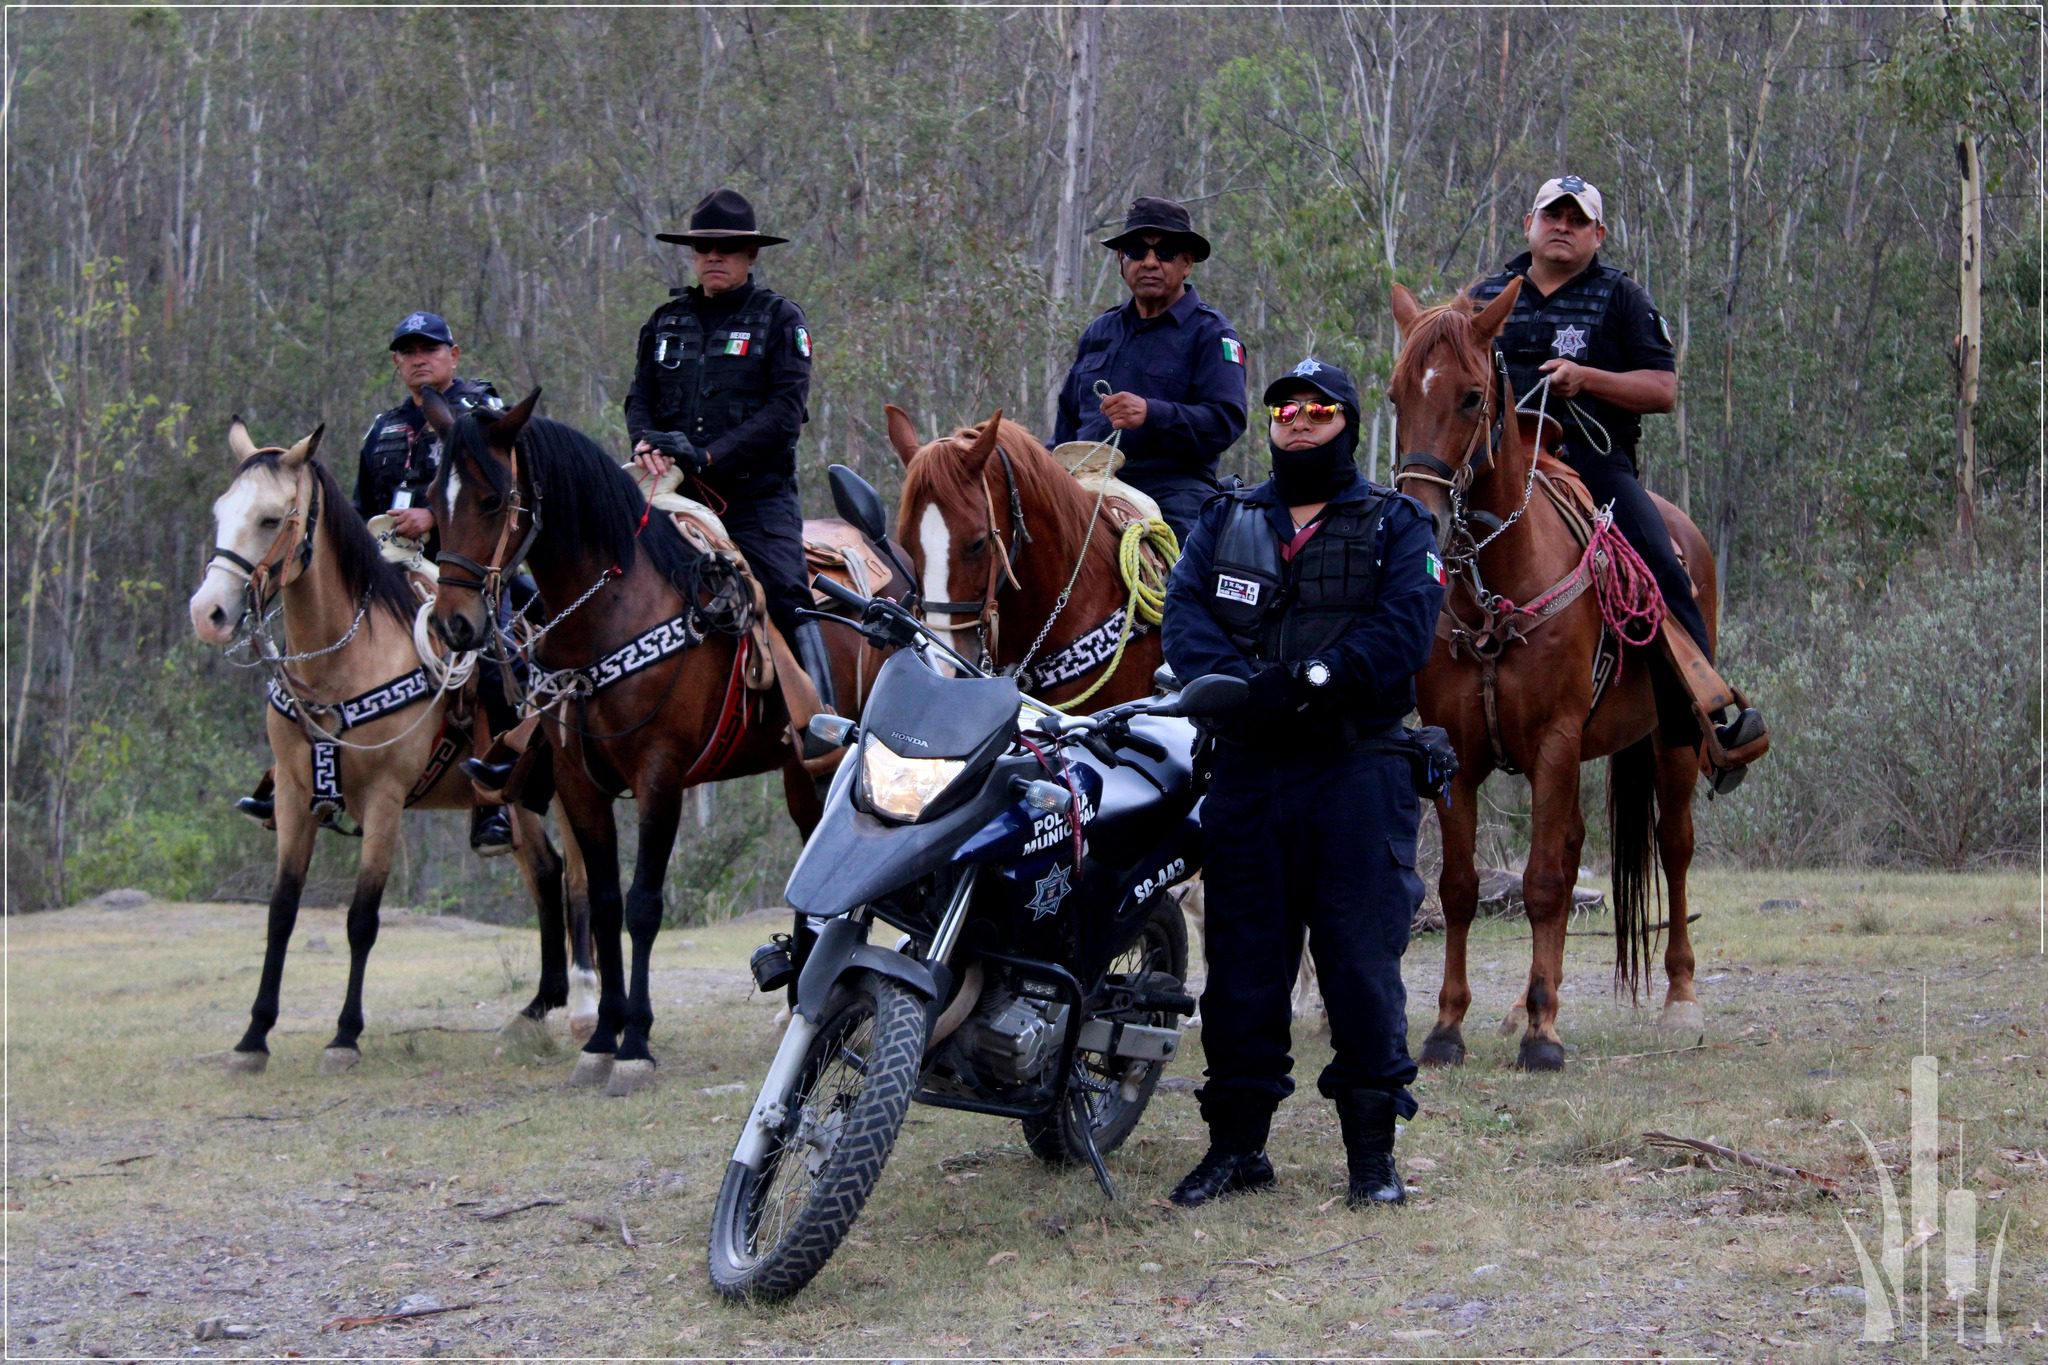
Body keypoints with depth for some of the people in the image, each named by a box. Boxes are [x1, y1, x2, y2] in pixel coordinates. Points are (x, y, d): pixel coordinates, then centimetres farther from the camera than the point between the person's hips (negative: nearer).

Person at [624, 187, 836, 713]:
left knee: (786, 599, -18)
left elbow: (786, 409, -9)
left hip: (757, 494, -4)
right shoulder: (667, 320, 16)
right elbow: (640, 397, 13)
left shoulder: (780, 319, 2)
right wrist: (647, 442, -12)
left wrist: (710, 455, -19)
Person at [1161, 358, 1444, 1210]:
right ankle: (1236, 1144, 14)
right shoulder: (1225, 522, 17)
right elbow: (1185, 615, 0)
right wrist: (1239, 685, -20)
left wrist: (1310, 680, -23)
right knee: (1241, 962, 6)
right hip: (1248, 768, 3)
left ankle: (1372, 1149, 3)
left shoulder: (1396, 526, 7)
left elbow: (1403, 634, -10)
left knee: (1363, 963, -4)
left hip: (1357, 768, -3)